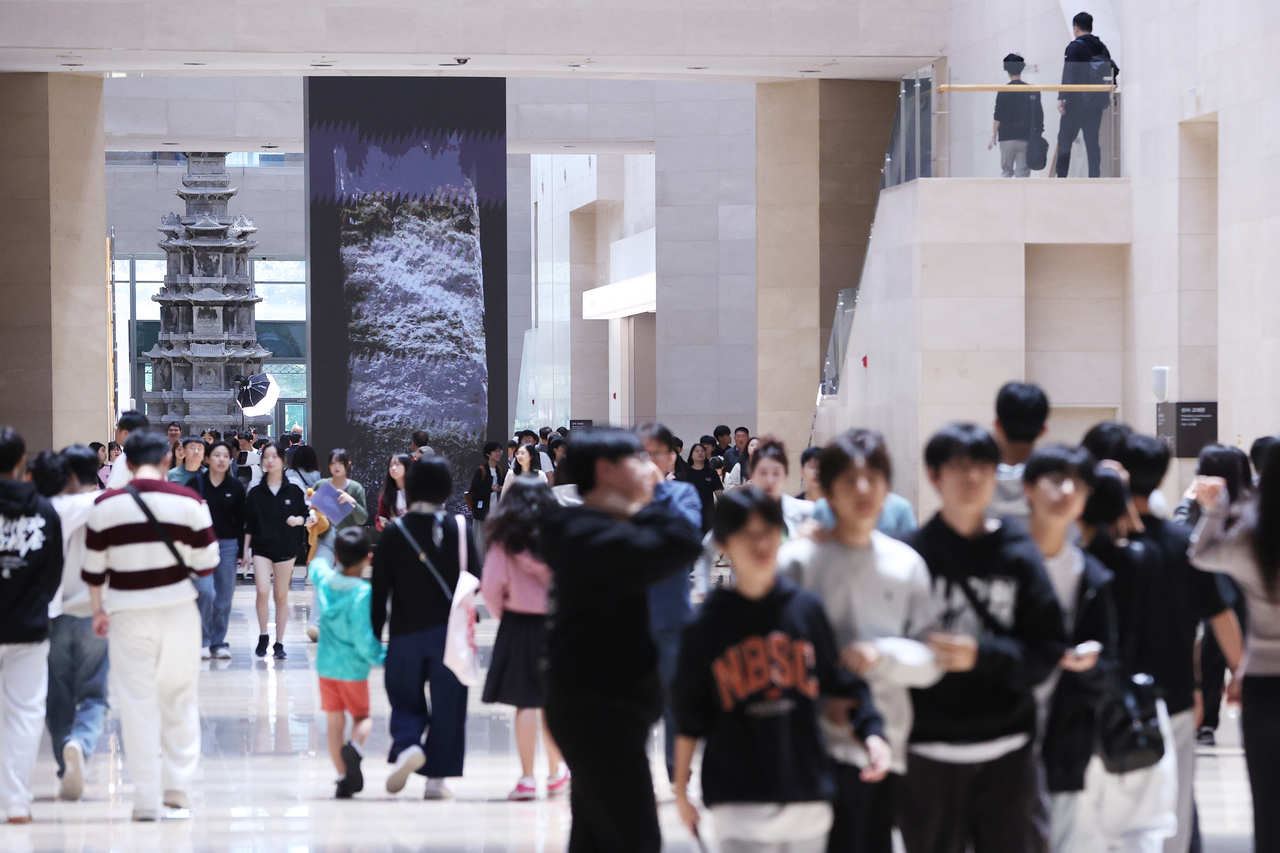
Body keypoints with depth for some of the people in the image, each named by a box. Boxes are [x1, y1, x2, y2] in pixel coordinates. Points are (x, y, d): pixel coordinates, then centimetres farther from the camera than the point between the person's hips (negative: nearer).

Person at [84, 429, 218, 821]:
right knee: (179, 699, 15)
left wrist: (98, 609, 17)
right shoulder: (188, 501, -5)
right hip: (177, 607, 0)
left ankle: (147, 799, 5)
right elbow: (206, 563, -3)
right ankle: (177, 785, 12)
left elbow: (94, 567, 2)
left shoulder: (106, 505, -3)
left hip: (128, 612, 0)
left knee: (136, 703, 5)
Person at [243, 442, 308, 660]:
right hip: (261, 548, 0)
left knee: (281, 596, 4)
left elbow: (304, 515, 8)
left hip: (285, 548, 0)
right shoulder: (255, 493, 3)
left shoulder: (293, 491, 2)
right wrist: (246, 550, 3)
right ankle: (263, 636, 2)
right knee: (263, 591, -16)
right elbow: (249, 524, 6)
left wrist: (297, 520, -14)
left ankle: (279, 643, 11)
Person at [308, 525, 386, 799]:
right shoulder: (362, 592, -20)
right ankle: (354, 748, -22)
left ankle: (343, 779, 10)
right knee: (362, 717, 10)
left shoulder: (324, 578, -2)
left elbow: (316, 563, 24)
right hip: (353, 666, -4)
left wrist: (327, 533, 41)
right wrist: (382, 657, -5)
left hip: (326, 663, 4)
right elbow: (363, 636, -22)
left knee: (334, 722, 11)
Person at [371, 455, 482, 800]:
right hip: (449, 630, 0)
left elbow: (380, 589, -3)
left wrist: (375, 634, 4)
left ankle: (407, 746, -14)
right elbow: (476, 580, -2)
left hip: (405, 632, 1)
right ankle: (436, 778, 6)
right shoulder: (460, 528, -6)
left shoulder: (393, 532, -5)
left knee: (405, 699, 14)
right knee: (447, 704, 7)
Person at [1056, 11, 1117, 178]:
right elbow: (1113, 70, 16)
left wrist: (1061, 98, -17)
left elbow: (1068, 75, -17)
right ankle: (1094, 176, -1)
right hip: (1097, 101, 6)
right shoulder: (1101, 47, 11)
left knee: (1065, 139, -1)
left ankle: (1061, 176, -6)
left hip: (1077, 102, -6)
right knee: (1092, 140, 6)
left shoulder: (1075, 47, -9)